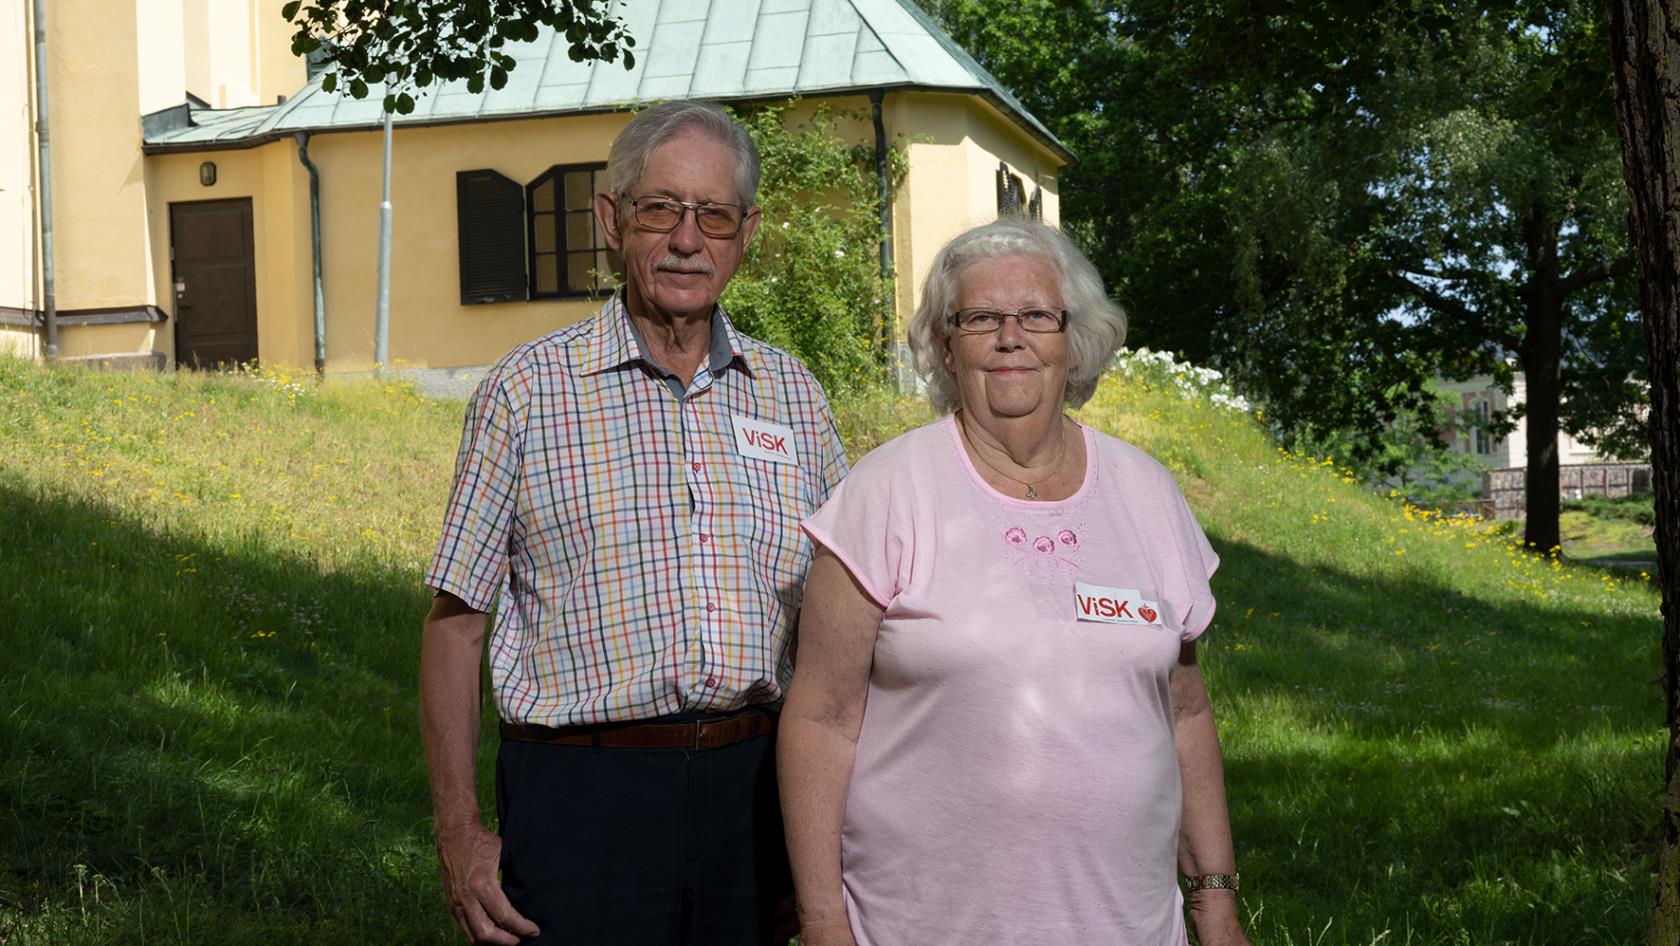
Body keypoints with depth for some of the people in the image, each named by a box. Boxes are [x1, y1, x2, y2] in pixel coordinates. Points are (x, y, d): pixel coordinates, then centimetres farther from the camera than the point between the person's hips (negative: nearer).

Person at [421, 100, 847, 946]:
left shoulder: (794, 395, 9)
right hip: (584, 789, -3)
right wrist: (458, 833, -5)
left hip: (754, 785, 3)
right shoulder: (528, 390, -1)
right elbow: (454, 621, 0)